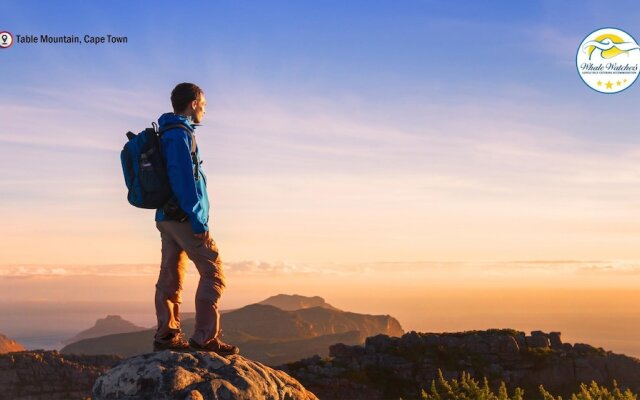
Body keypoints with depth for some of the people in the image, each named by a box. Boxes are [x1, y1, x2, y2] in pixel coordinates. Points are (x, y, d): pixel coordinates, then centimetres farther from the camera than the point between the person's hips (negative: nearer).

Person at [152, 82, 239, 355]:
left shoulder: (167, 134, 18)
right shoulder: (180, 134, -13)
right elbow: (185, 180, -19)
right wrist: (198, 221, -19)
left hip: (166, 217, 10)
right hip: (183, 217, -10)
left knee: (170, 276, 10)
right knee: (213, 272, -6)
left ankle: (166, 335, 13)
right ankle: (204, 338, -7)